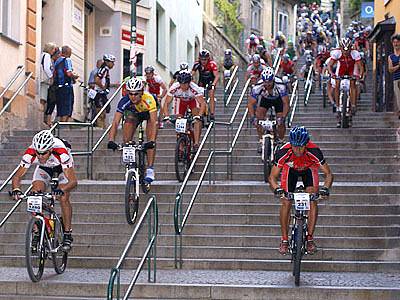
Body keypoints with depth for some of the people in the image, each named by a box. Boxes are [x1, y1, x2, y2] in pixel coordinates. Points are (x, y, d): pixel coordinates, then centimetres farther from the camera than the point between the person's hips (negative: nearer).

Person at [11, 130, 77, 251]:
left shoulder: (61, 153, -43)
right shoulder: (30, 153, -36)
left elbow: (73, 181, -46)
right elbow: (17, 176, -29)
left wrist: (61, 190, -65)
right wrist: (16, 189, -50)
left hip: (62, 166, -3)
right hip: (44, 167, 3)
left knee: (63, 199, -19)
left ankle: (68, 235, -4)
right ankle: (36, 233, -6)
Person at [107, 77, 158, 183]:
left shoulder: (148, 99, -40)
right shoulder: (124, 101, -34)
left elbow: (154, 122, -45)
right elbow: (115, 122, -38)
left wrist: (152, 141, -58)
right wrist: (111, 140, -52)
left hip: (149, 113, -2)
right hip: (134, 114, 2)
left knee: (150, 140, -21)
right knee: (126, 141, -15)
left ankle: (150, 169, -16)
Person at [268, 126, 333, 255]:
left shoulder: (314, 152, -37)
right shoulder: (283, 152, -36)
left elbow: (328, 174, -28)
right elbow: (272, 177, -28)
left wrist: (325, 188, -48)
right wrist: (277, 189, -48)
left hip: (309, 169, 0)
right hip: (290, 169, 0)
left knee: (313, 200, -19)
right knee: (286, 202, -12)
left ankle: (310, 238, -9)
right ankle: (284, 240, 1)